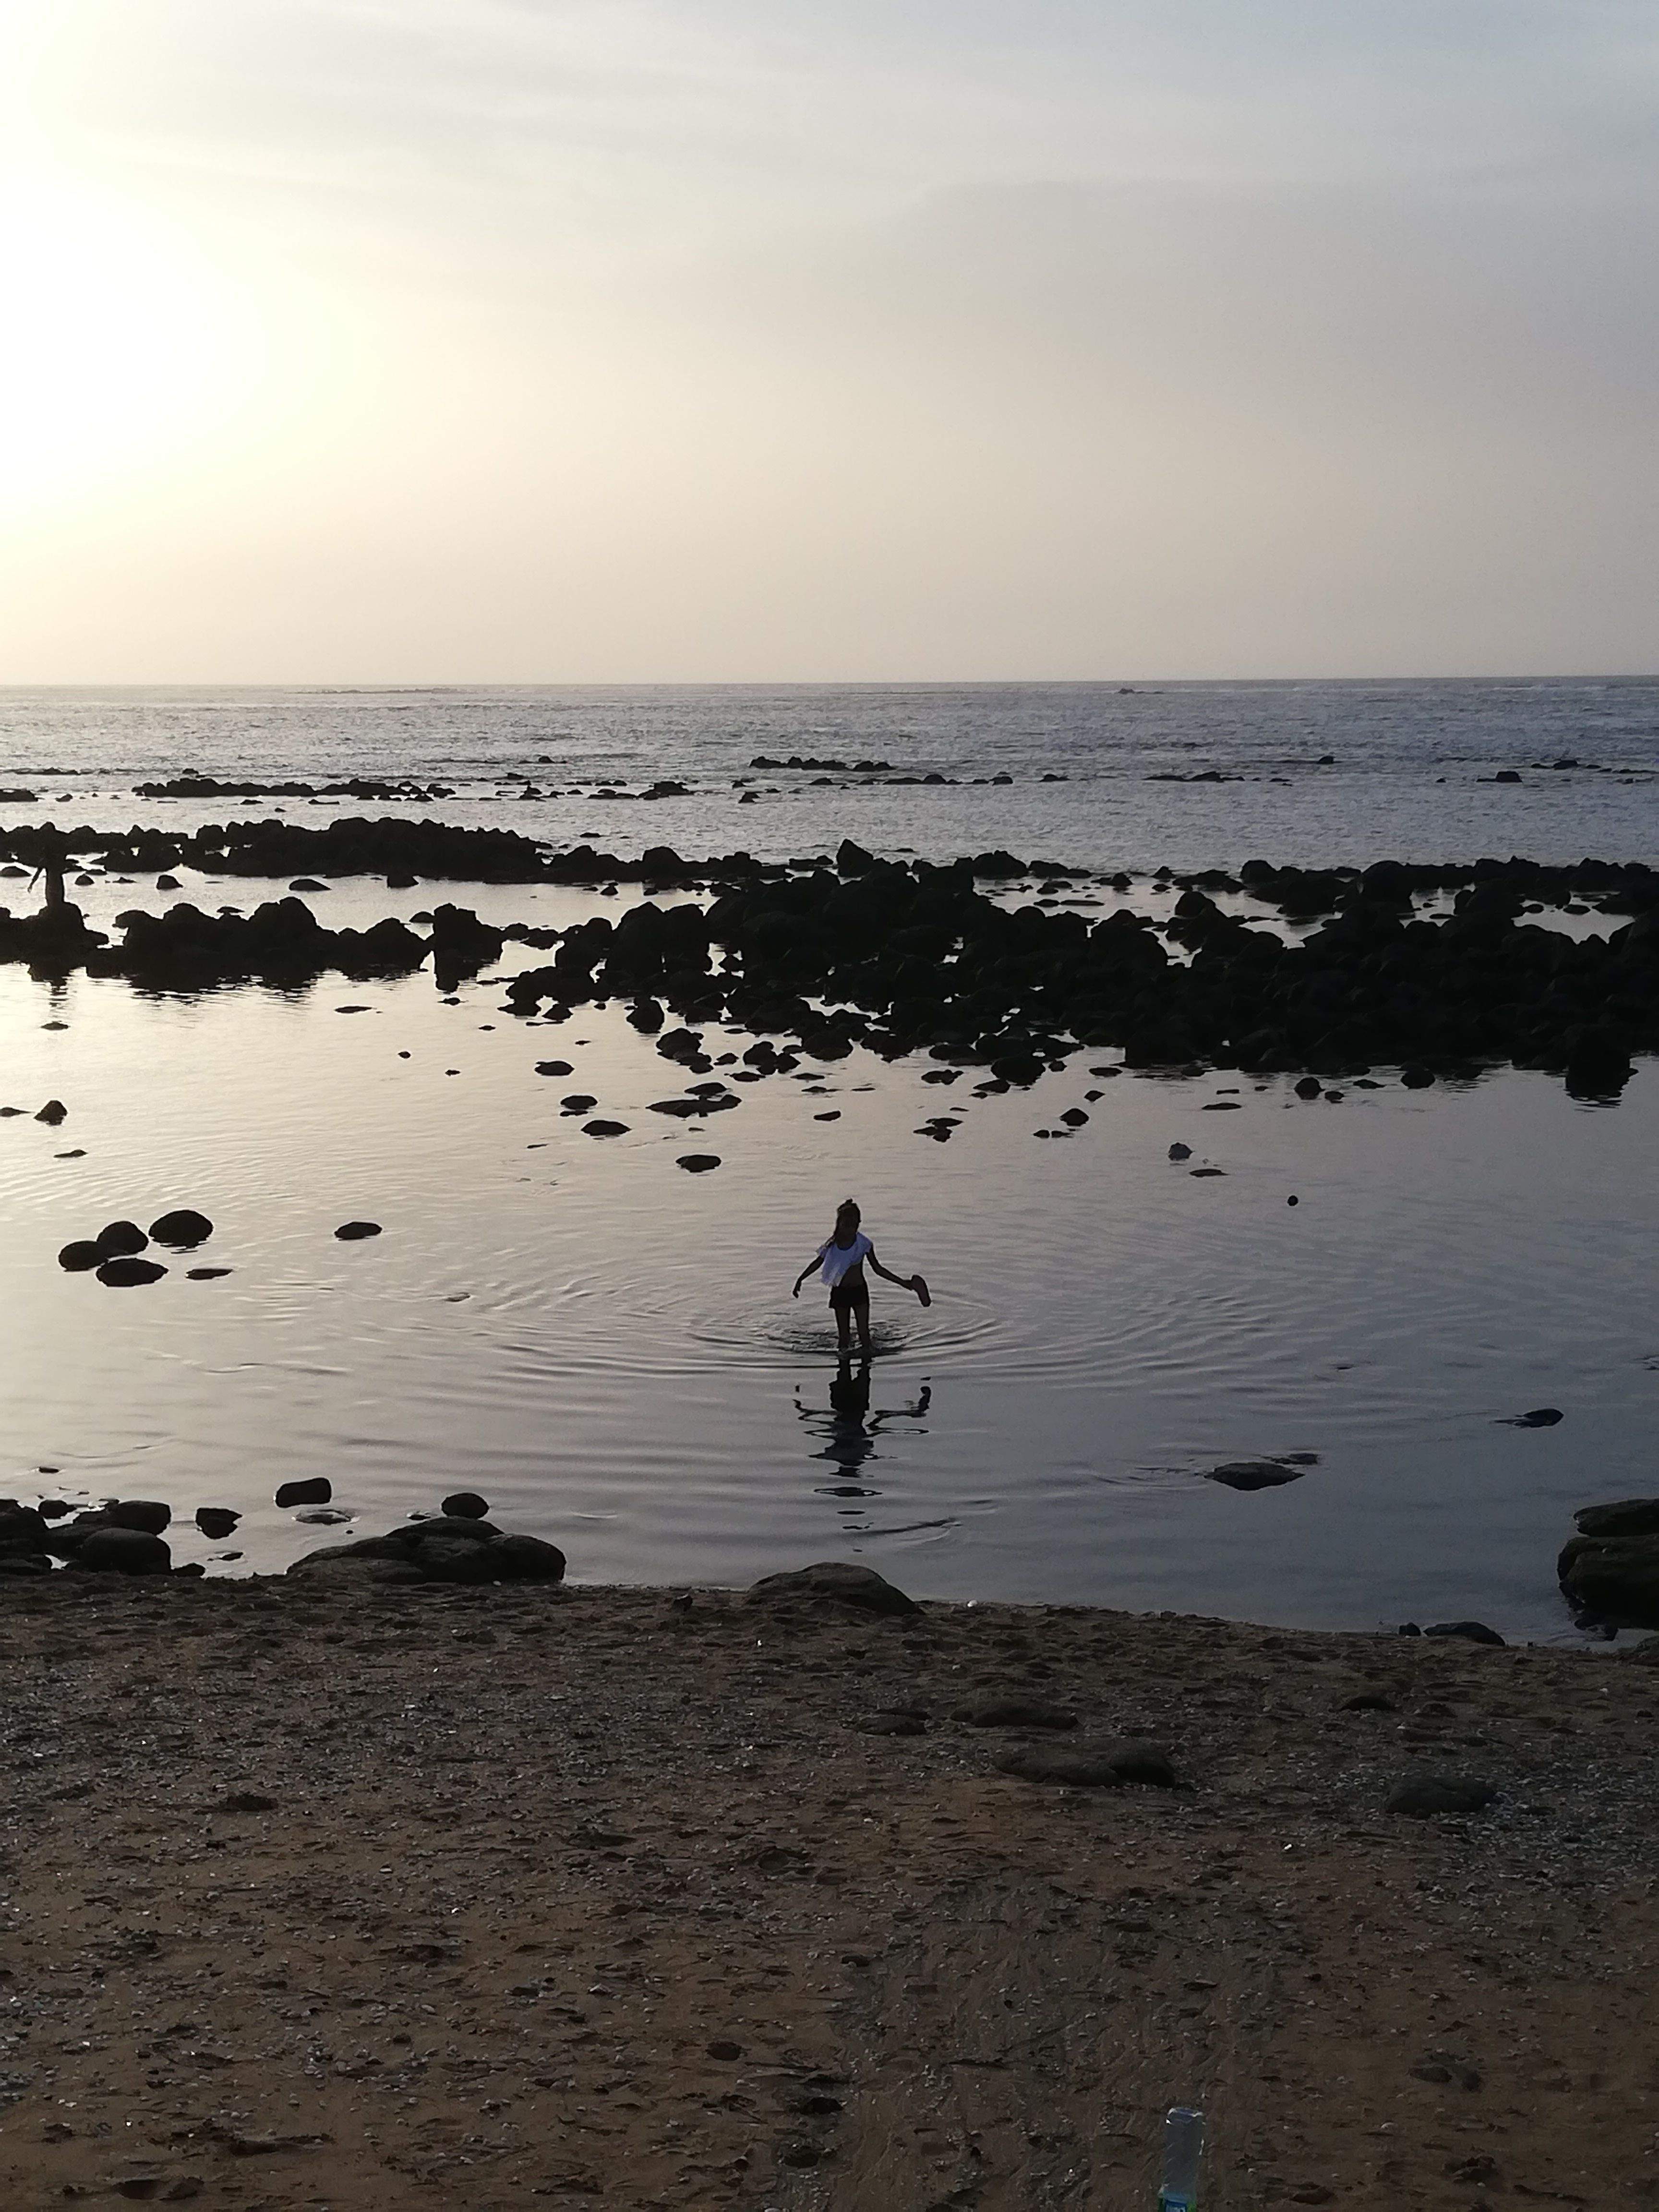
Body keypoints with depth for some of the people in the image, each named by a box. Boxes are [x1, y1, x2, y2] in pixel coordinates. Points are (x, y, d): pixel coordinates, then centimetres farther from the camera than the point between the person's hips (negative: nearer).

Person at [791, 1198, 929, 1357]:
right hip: (839, 1292, 1)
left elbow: (878, 1269, -1)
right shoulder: (832, 1245, -5)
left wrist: (901, 1282, -3)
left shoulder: (863, 1244, -9)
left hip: (859, 1290, -1)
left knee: (864, 1333, -7)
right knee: (843, 1336, 5)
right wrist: (800, 1280, 8)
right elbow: (817, 1263, 10)